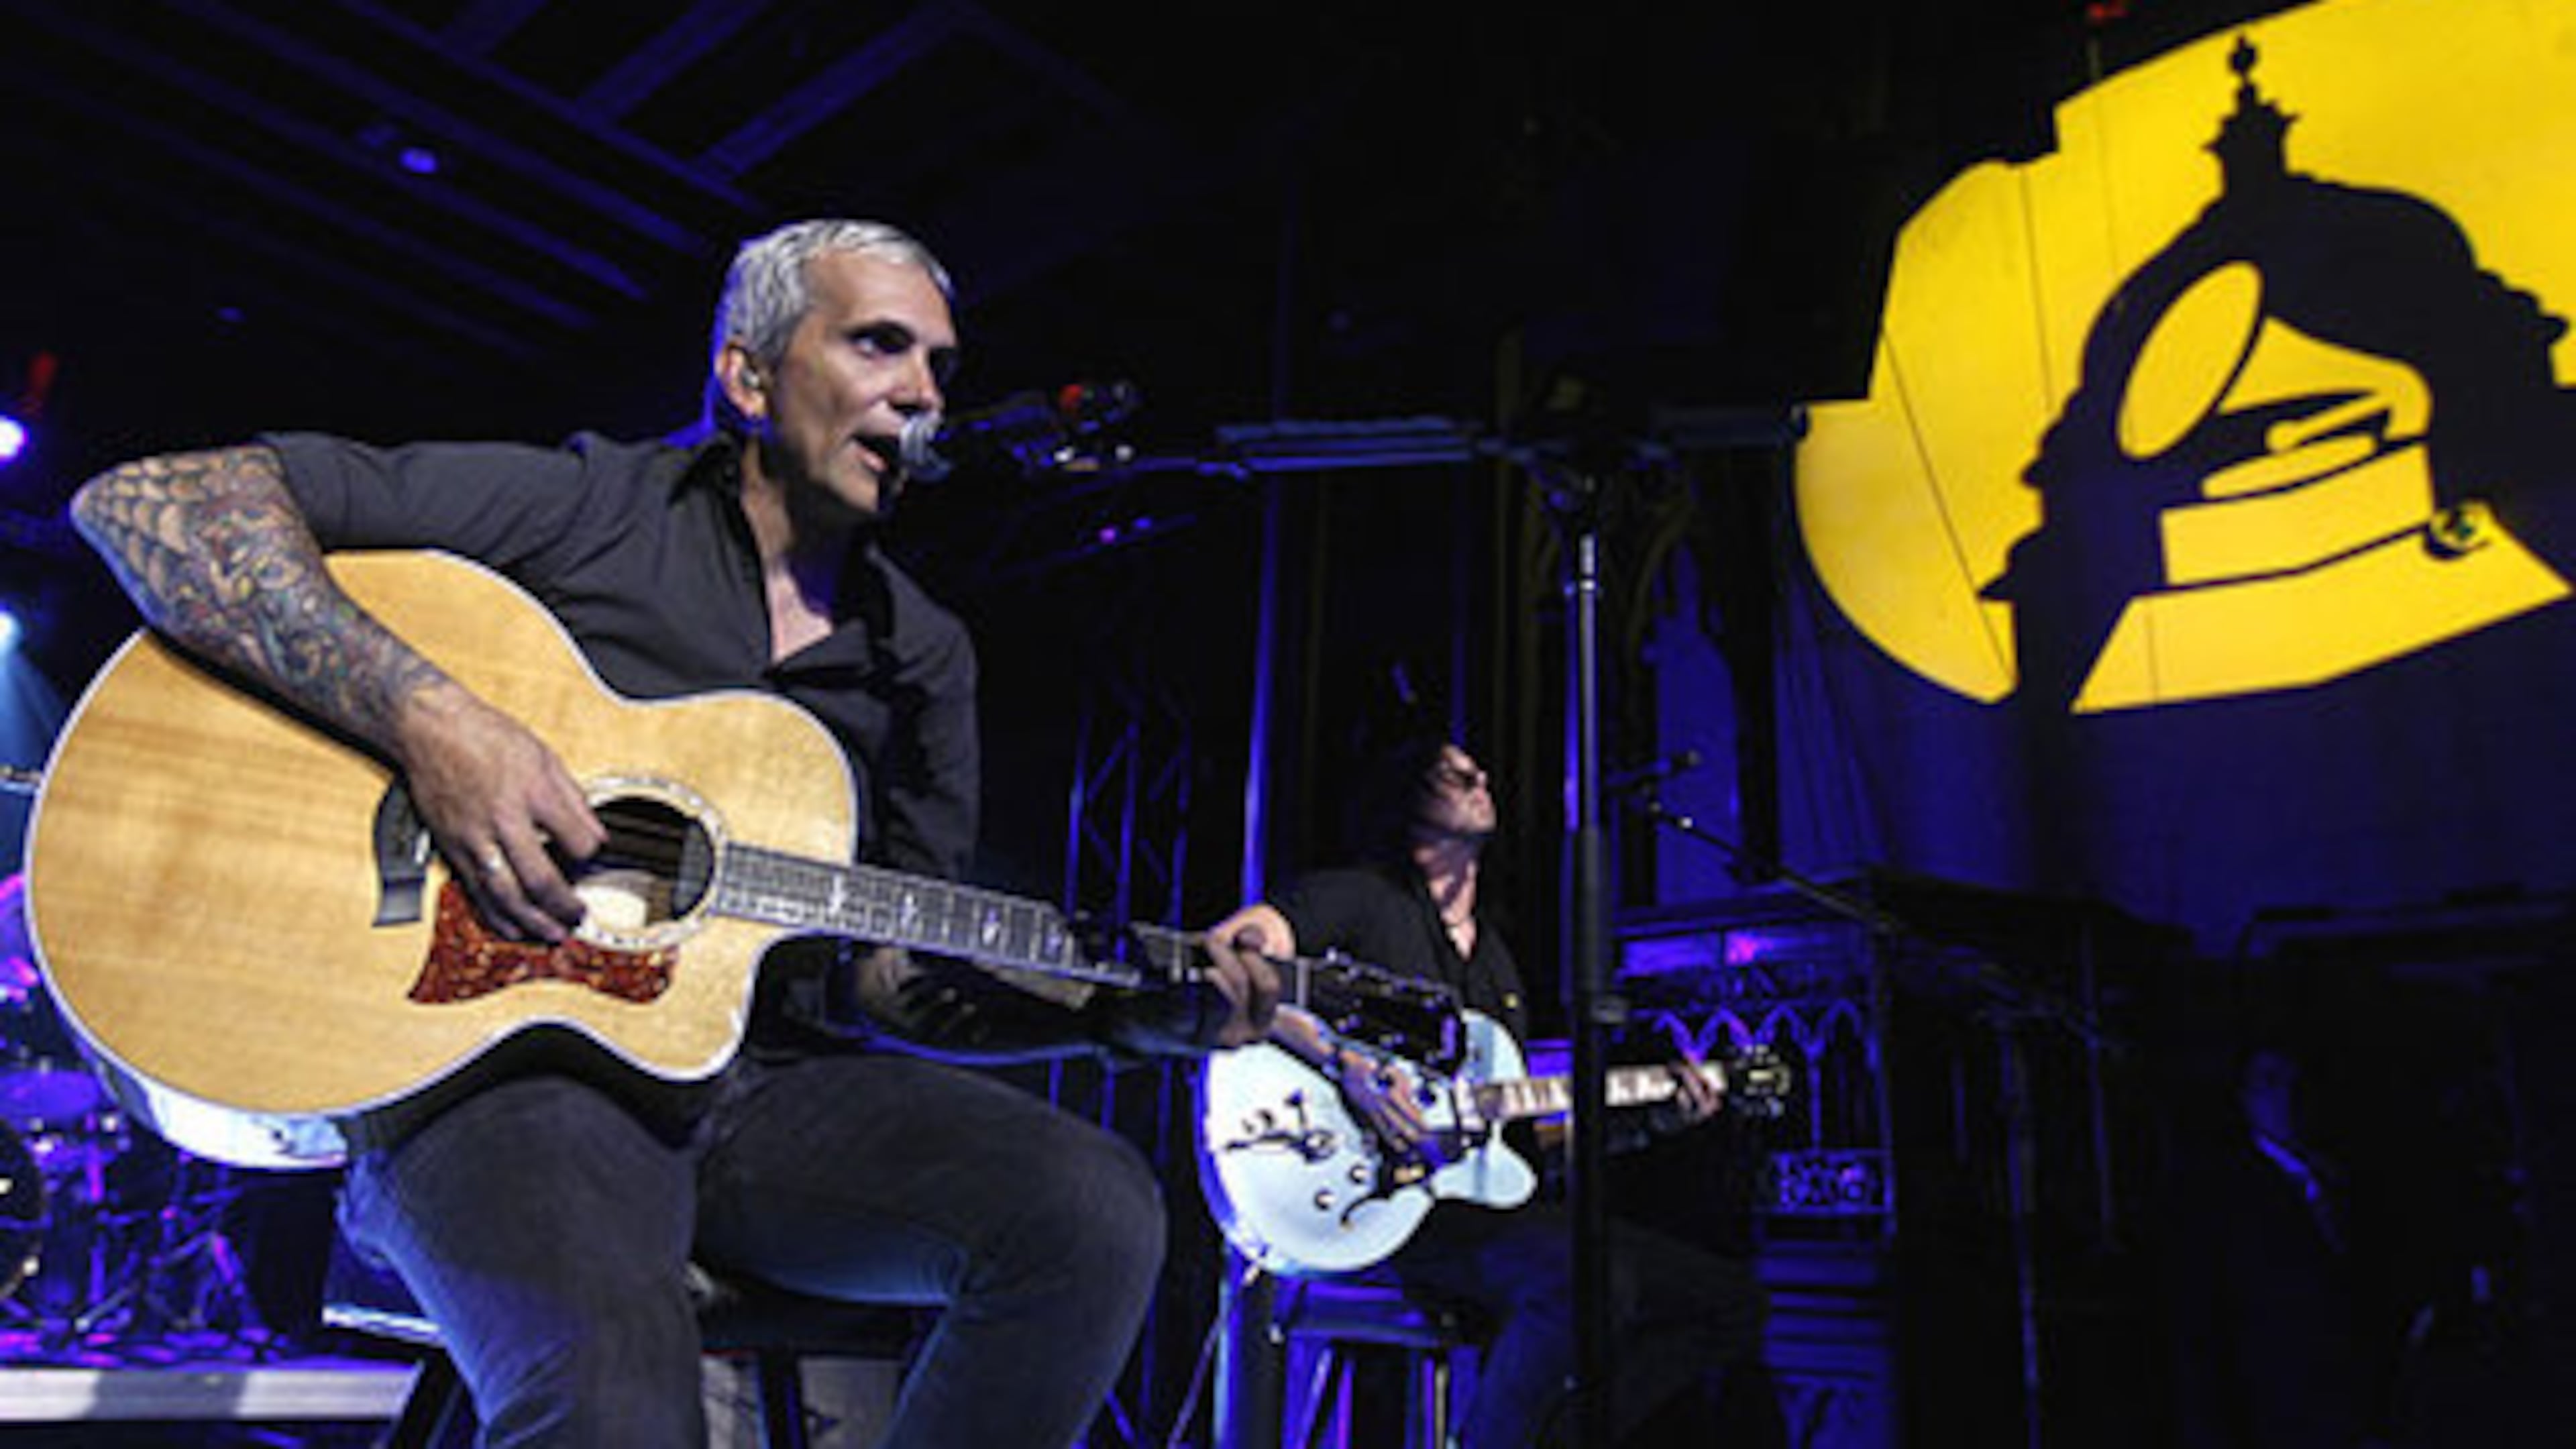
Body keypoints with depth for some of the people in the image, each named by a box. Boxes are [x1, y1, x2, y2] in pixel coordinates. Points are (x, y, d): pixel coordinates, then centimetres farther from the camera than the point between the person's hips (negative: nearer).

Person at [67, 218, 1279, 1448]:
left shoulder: (922, 656, 13)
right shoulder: (585, 507, -2)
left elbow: (887, 978, 12)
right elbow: (145, 501, -7)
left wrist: (1143, 1011, -3)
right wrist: (427, 719, -22)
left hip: (762, 1086, 5)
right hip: (498, 1064, -5)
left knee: (1095, 1211, -20)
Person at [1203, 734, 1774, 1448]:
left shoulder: (1495, 954, 24)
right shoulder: (1364, 897, 2)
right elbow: (1220, 957, -15)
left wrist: (1652, 1121, 15)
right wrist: (1346, 1061, -24)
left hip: (1486, 1194, 8)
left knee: (1729, 1297, 0)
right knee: (1589, 1277, -34)